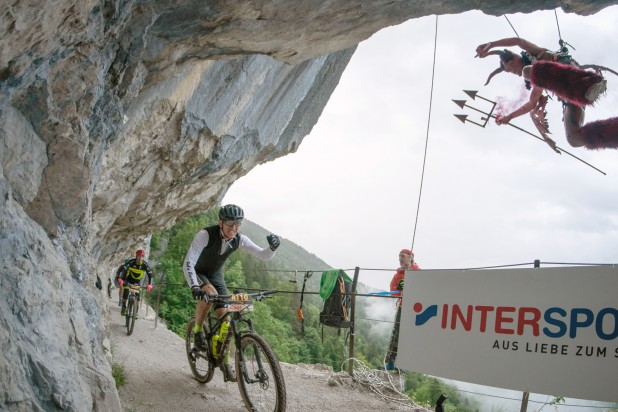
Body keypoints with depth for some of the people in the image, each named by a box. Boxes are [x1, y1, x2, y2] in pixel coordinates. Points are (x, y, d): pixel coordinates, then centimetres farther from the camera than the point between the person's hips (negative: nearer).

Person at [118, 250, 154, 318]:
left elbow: (150, 274, -17)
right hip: (129, 279, -1)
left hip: (138, 281, 1)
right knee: (126, 290, -20)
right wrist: (120, 279, -43)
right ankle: (124, 307, -3)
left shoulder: (145, 265, -20)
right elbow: (123, 269, -29)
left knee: (138, 294, -11)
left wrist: (150, 284, -29)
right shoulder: (131, 262, -23)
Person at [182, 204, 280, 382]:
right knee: (210, 294, -36)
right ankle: (198, 330, -10)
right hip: (198, 273, -4)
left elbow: (264, 256, -17)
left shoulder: (239, 239, -19)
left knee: (225, 317, -6)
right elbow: (188, 263, -39)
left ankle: (225, 362, 6)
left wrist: (273, 247, -41)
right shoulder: (205, 235, -33)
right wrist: (194, 287, -54)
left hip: (216, 275, 4)